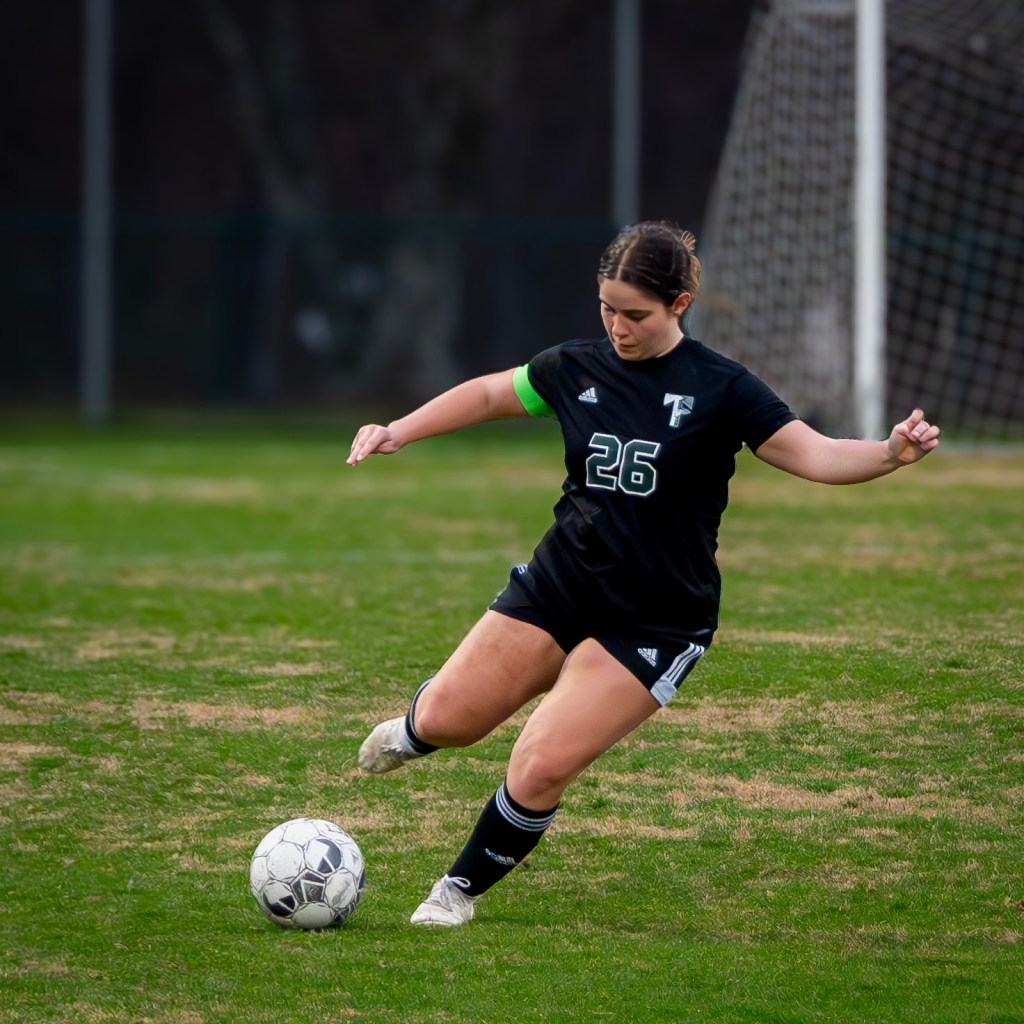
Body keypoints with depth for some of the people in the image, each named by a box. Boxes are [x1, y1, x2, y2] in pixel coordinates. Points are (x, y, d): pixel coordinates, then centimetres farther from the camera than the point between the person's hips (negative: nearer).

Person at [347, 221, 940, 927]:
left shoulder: (720, 389, -12)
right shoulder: (576, 369, 1)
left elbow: (812, 455, -18)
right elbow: (490, 394, 18)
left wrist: (891, 453, -36)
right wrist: (399, 432, 15)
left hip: (654, 623, -4)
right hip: (556, 589, 4)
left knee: (540, 770, -14)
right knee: (448, 719, 1)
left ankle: (462, 889, 12)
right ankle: (415, 730, 41)